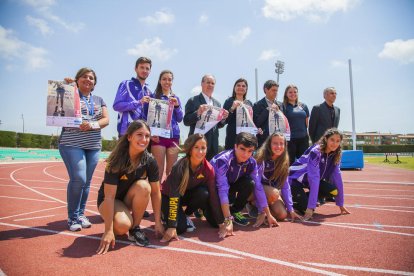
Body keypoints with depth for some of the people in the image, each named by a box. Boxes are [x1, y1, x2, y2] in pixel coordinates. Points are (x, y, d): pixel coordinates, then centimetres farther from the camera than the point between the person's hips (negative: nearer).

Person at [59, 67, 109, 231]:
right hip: (72, 143, -4)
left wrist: (92, 125, -12)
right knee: (78, 179, -14)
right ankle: (72, 217, 2)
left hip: (93, 145, 4)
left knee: (86, 181, 5)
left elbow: (106, 119, 8)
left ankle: (80, 214, 19)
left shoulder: (99, 100, 18)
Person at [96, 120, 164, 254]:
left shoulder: (150, 161, -18)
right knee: (122, 225, -34)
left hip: (130, 199, 4)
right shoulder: (117, 161, -28)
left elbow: (156, 192, -11)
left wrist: (158, 222, -10)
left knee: (143, 186, -31)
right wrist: (108, 230, -32)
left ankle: (135, 228, -10)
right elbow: (109, 196, -29)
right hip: (108, 200, -3)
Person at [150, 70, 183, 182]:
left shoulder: (176, 98, 16)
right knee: (159, 169, -4)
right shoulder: (153, 96, 5)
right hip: (159, 136, -3)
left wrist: (176, 105, -7)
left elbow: (180, 119, 10)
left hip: (174, 136, 4)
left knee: (171, 170, 6)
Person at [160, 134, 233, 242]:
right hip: (168, 196, -4)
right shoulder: (180, 167, -33)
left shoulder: (208, 169, -21)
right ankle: (169, 215, 8)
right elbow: (174, 196, -35)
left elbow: (213, 195, -17)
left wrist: (222, 223, -18)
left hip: (188, 194, 4)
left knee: (204, 194, -29)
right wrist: (172, 227, -38)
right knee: (180, 227, -26)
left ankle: (185, 214, 0)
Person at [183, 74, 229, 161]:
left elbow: (219, 125, 16)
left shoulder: (217, 103, 15)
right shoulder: (193, 101, 0)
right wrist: (198, 113, -23)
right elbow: (186, 121, -7)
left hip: (213, 144, 5)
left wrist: (223, 118, -4)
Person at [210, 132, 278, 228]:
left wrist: (268, 214, -10)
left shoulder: (251, 162, -16)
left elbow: (258, 187, -11)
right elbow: (222, 189, -41)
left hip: (231, 184, 5)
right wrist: (228, 219, -44)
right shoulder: (223, 160, -34)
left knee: (250, 183, -24)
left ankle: (234, 211, -2)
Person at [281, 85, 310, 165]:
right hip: (290, 139, -4)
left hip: (303, 138, 4)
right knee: (290, 162, 3)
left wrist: (308, 135, 11)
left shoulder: (303, 106, 11)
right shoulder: (283, 107, 0)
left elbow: (307, 122, 15)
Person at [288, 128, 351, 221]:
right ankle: (291, 199, 5)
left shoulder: (334, 155, -5)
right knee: (307, 208, -27)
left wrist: (340, 204, -4)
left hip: (309, 180, 7)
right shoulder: (315, 152, -27)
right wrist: (311, 207, -36)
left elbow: (337, 177, -3)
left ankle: (305, 198, 5)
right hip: (296, 180, -7)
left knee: (334, 191, -17)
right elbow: (314, 179, -33)